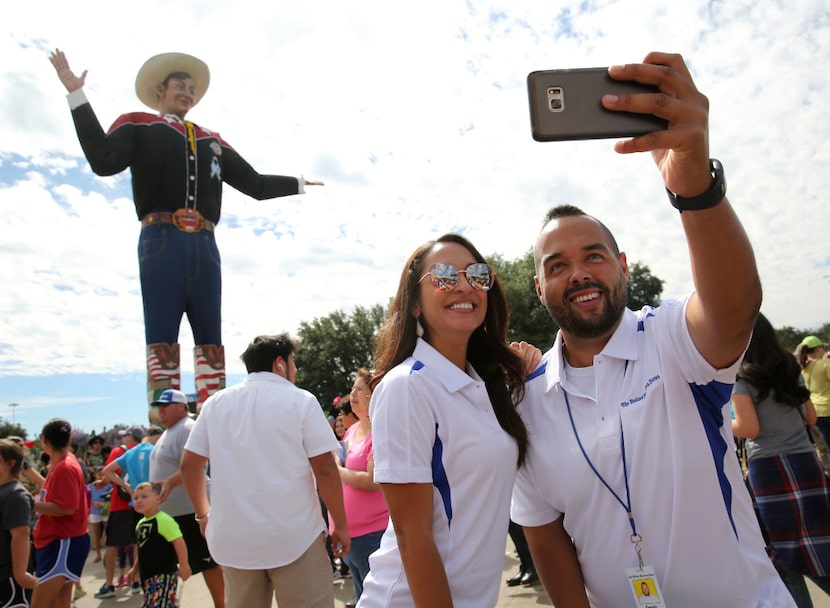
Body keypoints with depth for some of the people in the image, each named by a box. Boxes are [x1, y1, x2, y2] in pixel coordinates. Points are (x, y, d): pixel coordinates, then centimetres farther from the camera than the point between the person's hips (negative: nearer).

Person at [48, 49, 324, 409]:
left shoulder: (212, 142, 26)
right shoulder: (139, 126, 15)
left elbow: (256, 185, 29)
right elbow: (104, 161, -4)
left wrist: (299, 184, 34)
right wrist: (77, 96, -5)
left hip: (204, 245, 4)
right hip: (161, 241, -4)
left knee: (210, 338, -1)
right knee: (162, 336, -8)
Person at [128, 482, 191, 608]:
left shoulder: (163, 520, -18)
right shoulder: (140, 524, 10)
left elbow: (179, 542, -21)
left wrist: (183, 565, -23)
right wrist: (135, 568, 25)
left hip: (164, 575, -9)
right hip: (148, 574, 9)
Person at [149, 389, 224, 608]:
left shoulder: (187, 429, -16)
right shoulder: (169, 432, 16)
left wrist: (170, 483, -42)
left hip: (189, 510, -10)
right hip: (169, 510, 10)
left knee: (206, 561, -2)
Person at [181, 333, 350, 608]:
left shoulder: (216, 403, 6)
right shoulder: (301, 401, -6)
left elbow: (189, 464, 9)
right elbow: (325, 469, -10)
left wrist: (203, 514, 22)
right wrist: (340, 524, 0)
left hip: (233, 539, 5)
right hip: (295, 536, -4)